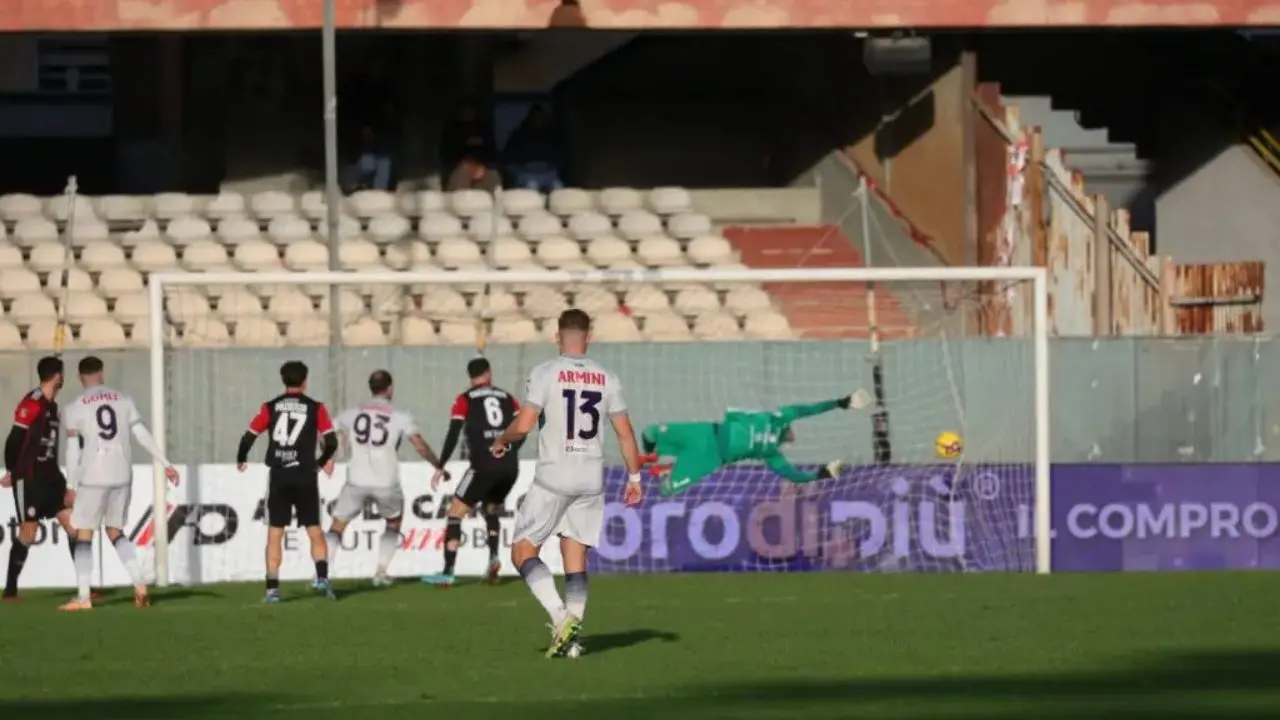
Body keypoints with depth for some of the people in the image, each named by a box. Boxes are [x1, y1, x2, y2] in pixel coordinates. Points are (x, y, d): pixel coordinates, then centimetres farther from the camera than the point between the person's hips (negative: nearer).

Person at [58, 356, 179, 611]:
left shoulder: (75, 408, 0)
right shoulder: (123, 401, 8)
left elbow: (73, 450, -3)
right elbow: (143, 436, 6)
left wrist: (71, 486, -1)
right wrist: (166, 464, 11)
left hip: (93, 477, -4)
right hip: (122, 475, 4)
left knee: (84, 533, 5)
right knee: (115, 531, 17)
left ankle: (83, 597, -2)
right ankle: (139, 584, 2)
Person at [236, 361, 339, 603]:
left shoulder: (270, 407, 3)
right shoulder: (315, 408, 1)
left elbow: (248, 437, 0)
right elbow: (331, 442, -4)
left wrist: (241, 460, 21)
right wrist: (323, 461, 18)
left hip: (278, 476, 1)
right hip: (305, 476, -1)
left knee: (275, 533, 6)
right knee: (315, 531, 7)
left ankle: (272, 588, 1)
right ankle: (322, 576, -13)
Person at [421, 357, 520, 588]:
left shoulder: (465, 400, 5)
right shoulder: (507, 398, 15)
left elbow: (453, 434, -3)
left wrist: (440, 467, 1)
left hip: (484, 466, -4)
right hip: (510, 467, 4)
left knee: (455, 514, 3)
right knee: (491, 510, 28)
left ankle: (447, 573, -6)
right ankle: (494, 557, 6)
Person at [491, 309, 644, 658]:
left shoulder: (545, 373, -7)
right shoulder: (606, 379, 5)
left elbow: (523, 425, -14)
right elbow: (625, 434, 7)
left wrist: (501, 441, 7)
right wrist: (634, 478, 17)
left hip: (553, 476, -4)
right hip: (592, 479, 4)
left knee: (523, 551, 3)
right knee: (575, 557, 11)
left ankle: (560, 616, -16)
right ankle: (572, 635, 4)